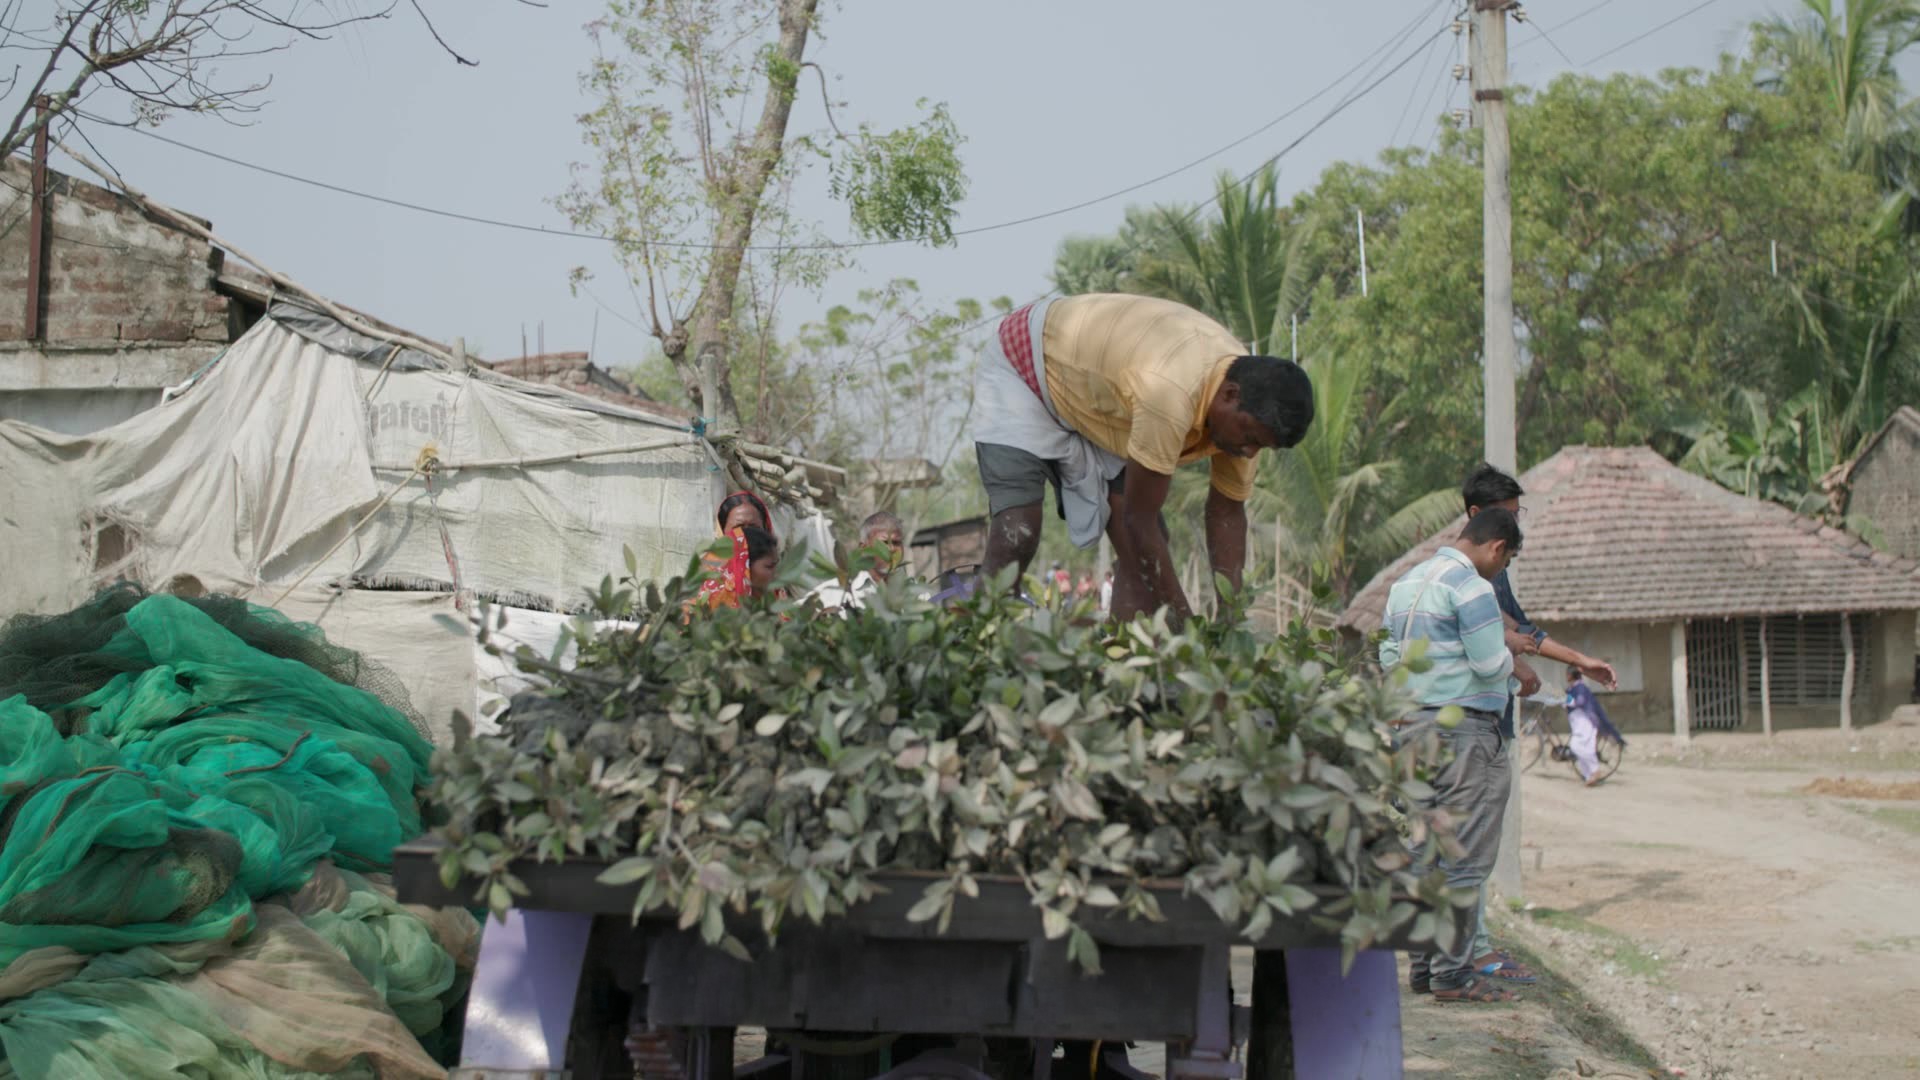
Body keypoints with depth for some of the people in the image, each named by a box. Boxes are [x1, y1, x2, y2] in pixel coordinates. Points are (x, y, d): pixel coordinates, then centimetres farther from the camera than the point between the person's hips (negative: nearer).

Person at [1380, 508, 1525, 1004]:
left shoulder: (1405, 583, 16)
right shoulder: (1471, 587, -12)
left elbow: (1389, 656, 20)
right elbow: (1491, 664, -15)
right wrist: (1507, 651, 5)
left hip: (1411, 726, 9)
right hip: (1463, 728, -9)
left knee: (1423, 850, 12)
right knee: (1464, 856, -5)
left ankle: (1424, 961, 14)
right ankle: (1452, 972, -4)